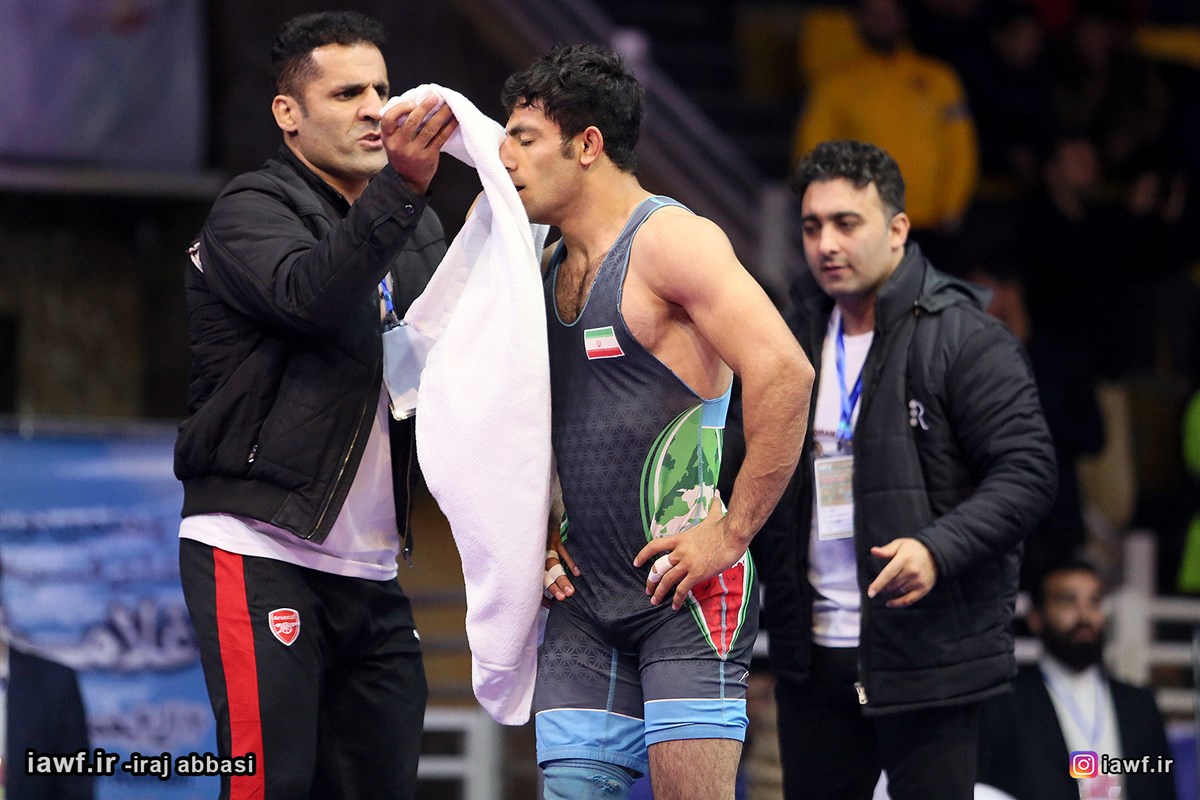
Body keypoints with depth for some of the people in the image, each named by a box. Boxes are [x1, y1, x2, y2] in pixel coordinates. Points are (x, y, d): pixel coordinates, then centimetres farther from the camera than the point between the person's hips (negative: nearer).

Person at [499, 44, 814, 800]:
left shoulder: (670, 240, -10)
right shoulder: (552, 269, 17)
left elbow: (784, 374, -22)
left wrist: (733, 533, -20)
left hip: (687, 591, -8)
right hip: (587, 597, 8)